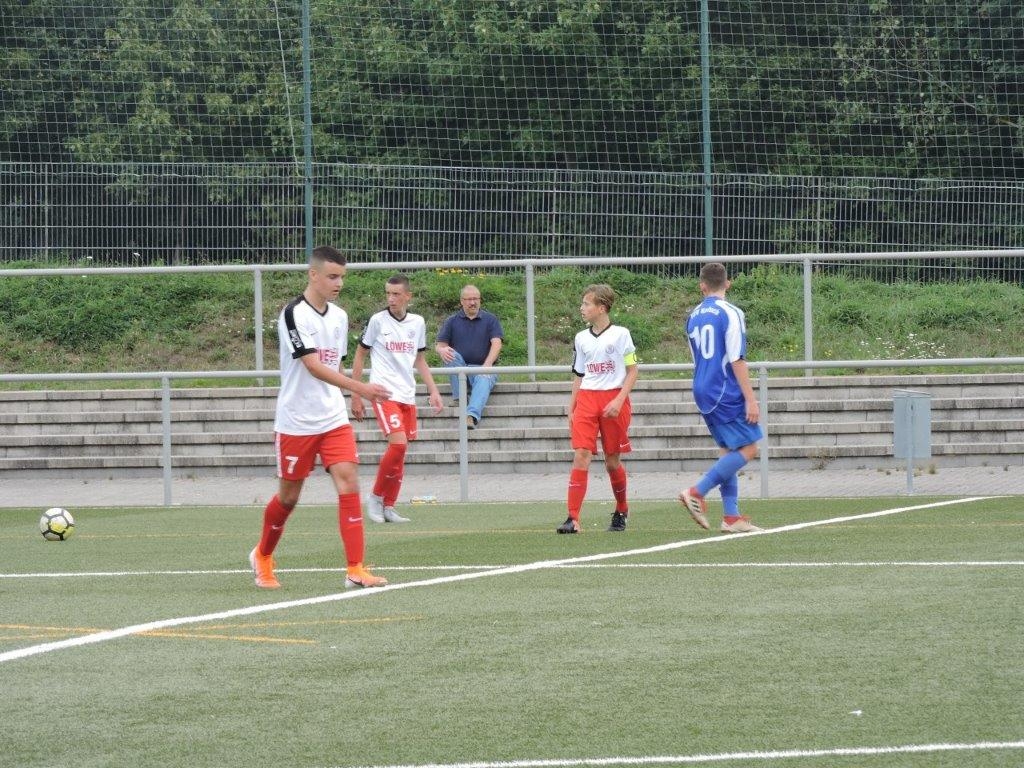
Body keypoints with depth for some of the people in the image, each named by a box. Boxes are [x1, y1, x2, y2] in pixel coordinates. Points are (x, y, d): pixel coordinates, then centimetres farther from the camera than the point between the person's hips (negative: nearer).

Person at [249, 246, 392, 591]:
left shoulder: (339, 316, 7)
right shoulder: (294, 314, -16)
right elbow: (313, 367, -26)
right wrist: (360, 388, -35)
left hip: (334, 419, 5)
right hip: (296, 422, -5)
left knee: (349, 483, -11)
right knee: (289, 495, 7)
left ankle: (356, 571, -13)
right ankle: (263, 556, 32)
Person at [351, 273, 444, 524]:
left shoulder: (418, 323, 9)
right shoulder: (378, 320, -3)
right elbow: (360, 355, 4)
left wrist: (433, 391, 11)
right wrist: (356, 395, 2)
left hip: (407, 395, 5)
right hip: (384, 392, -5)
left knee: (400, 452, 3)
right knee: (398, 444, -19)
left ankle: (388, 507, 11)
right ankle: (376, 497, -3)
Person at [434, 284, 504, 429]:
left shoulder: (490, 320, 10)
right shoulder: (451, 322, 14)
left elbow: (496, 344, -3)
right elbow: (439, 345, 7)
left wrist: (487, 365, -21)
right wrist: (442, 350, -20)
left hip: (481, 368, -2)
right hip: (459, 370, 2)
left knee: (484, 380, -36)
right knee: (450, 355, -30)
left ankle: (471, 416, -60)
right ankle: (459, 399, -29)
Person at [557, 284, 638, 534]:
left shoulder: (620, 335, -2)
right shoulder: (581, 338, 11)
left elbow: (632, 371, -1)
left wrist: (619, 400, -13)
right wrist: (571, 410, 13)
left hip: (613, 399, -3)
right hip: (586, 399, 3)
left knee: (612, 461, 5)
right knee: (581, 455, -12)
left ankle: (621, 511, 29)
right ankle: (573, 518, -16)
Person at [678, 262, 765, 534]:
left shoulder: (694, 316, 11)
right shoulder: (730, 313, -11)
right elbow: (737, 360, -17)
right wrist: (750, 399, -15)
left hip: (703, 393, 8)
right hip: (726, 393, -8)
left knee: (729, 450, 12)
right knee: (747, 448, -5)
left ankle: (731, 516, 6)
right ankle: (697, 493, -12)